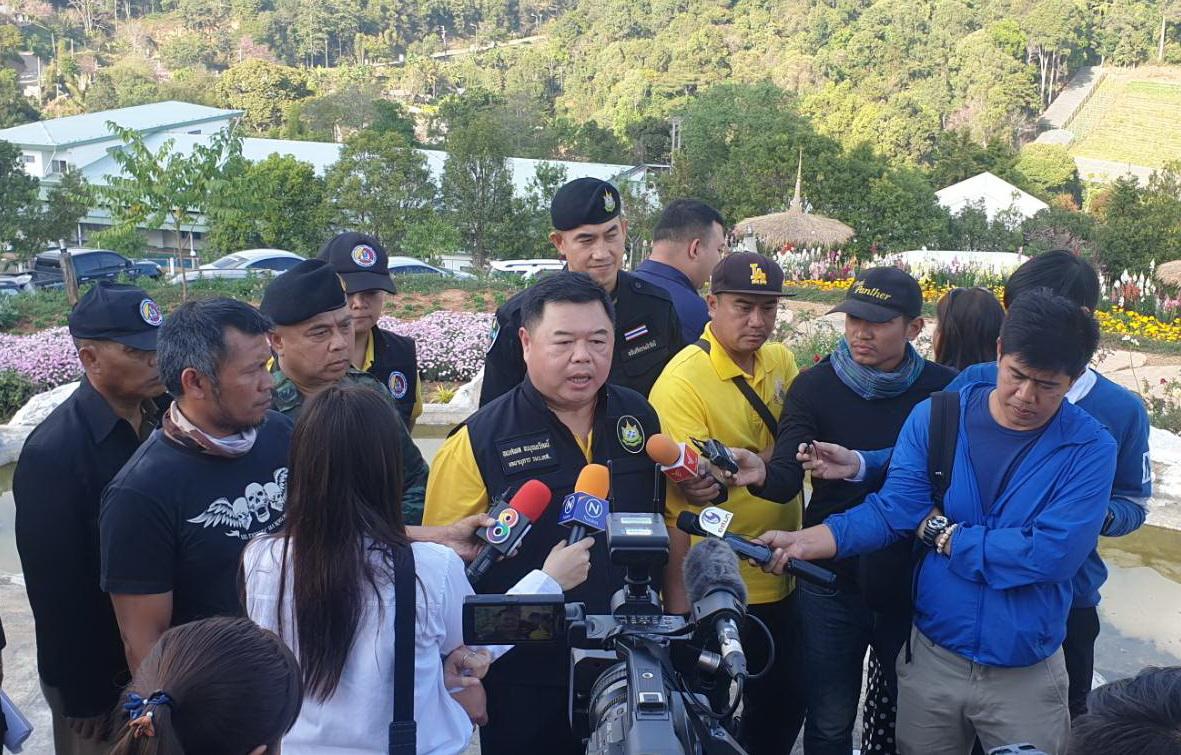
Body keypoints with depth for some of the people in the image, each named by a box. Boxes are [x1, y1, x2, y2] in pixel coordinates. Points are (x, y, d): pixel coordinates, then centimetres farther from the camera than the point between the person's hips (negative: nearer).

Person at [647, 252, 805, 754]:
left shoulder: (781, 361, 3)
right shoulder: (682, 382, -18)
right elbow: (680, 505, -20)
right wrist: (678, 603, -20)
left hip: (780, 580, 7)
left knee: (784, 709, 21)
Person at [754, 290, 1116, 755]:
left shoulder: (1089, 449, -11)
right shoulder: (935, 418, -5)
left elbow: (1051, 554, -22)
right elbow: (891, 510, -12)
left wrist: (940, 533, -14)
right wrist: (806, 540, -27)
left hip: (1025, 676, -2)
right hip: (933, 656, 2)